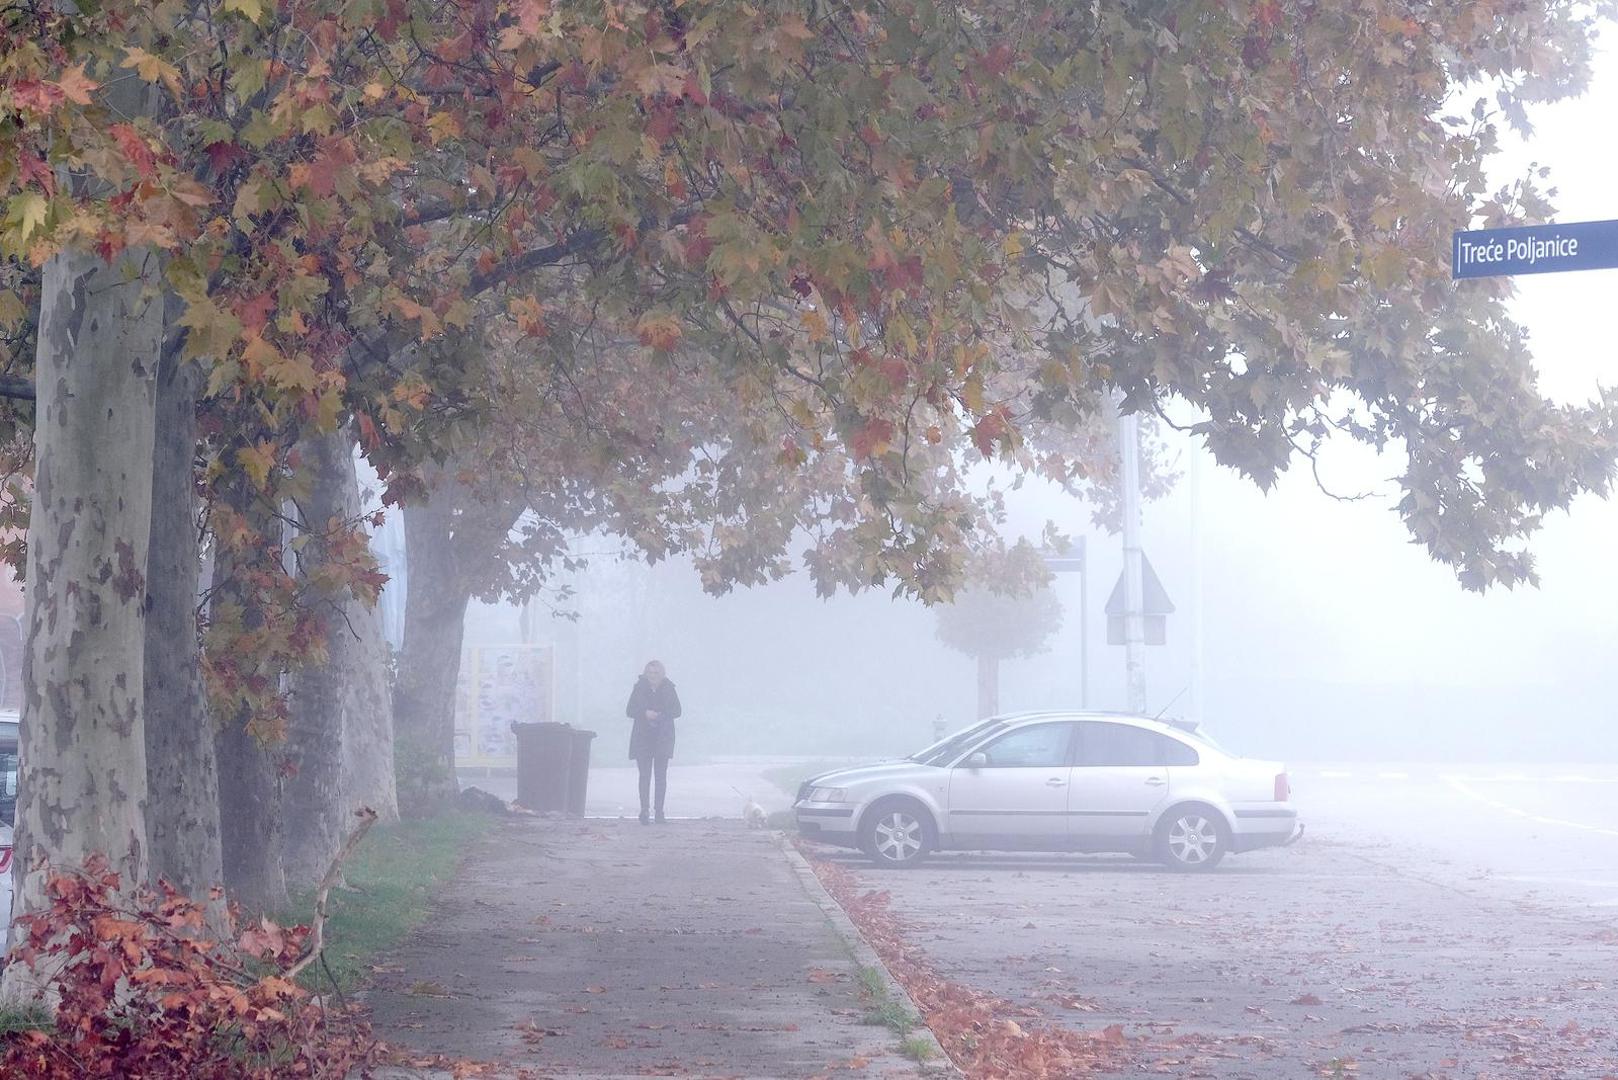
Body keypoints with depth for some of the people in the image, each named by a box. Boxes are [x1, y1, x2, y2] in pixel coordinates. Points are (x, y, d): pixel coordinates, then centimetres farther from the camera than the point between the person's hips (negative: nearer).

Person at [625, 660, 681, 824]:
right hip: (642, 738, 0)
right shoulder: (639, 688, 3)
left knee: (661, 775, 1)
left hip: (663, 737, 0)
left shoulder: (668, 689, 3)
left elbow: (676, 710, 2)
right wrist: (645, 713, -16)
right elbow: (629, 711, 2)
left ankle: (659, 812, 5)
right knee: (645, 775, -4)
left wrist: (660, 715, -14)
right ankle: (644, 811, -4)